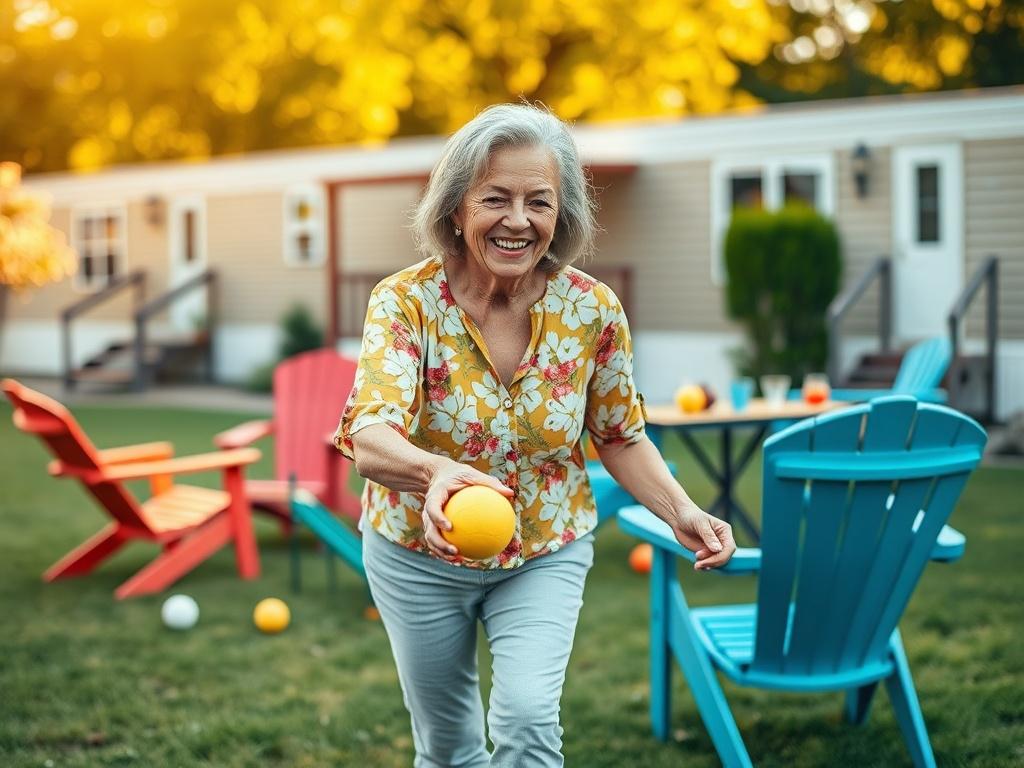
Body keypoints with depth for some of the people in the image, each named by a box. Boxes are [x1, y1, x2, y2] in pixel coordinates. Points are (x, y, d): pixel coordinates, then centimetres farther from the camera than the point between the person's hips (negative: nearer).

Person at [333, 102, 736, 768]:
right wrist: (435, 470, -58)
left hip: (546, 555, 0)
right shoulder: (407, 301, -22)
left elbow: (620, 436, 0)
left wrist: (680, 511, -18)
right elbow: (369, 439, -36)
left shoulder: (593, 310, -15)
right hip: (419, 555, 0)